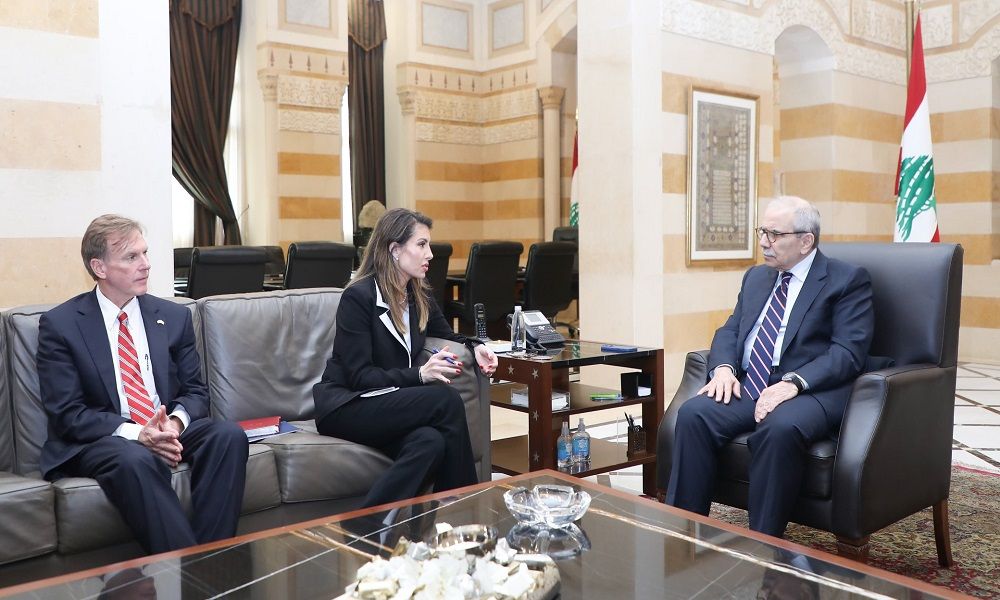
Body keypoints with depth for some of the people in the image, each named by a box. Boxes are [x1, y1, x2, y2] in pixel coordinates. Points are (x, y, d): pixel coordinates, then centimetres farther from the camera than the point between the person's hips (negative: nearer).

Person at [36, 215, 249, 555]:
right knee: (135, 460, -38)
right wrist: (136, 433, -22)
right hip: (100, 439, -3)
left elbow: (195, 391, 10)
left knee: (229, 435, -27)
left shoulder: (174, 317, 11)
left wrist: (175, 422, -14)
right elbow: (67, 414, -7)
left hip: (170, 429, 4)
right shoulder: (59, 324, 0)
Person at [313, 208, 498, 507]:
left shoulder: (419, 296, 9)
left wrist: (474, 346, 3)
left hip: (392, 402, 6)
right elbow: (359, 376, -16)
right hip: (345, 406, -6)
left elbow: (447, 334, 26)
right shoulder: (358, 297, -12)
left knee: (431, 442, -32)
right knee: (447, 401, -27)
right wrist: (420, 374, -27)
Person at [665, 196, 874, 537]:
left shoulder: (848, 280, 2)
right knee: (693, 414, -23)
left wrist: (793, 382, -23)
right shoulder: (756, 277, 21)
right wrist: (723, 367, -5)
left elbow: (848, 353, -9)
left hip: (810, 392, -5)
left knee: (780, 429, -37)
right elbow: (730, 330, 18)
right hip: (746, 388, 5)